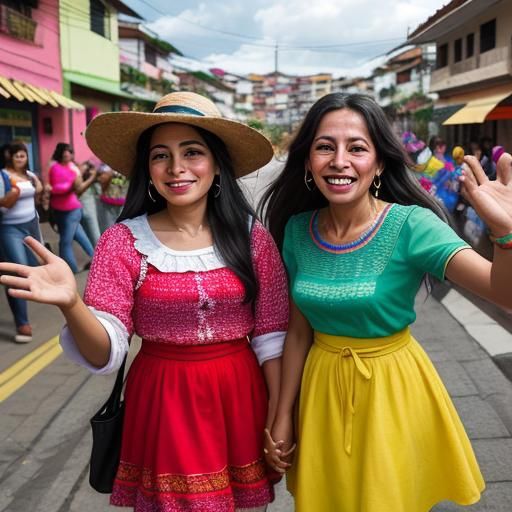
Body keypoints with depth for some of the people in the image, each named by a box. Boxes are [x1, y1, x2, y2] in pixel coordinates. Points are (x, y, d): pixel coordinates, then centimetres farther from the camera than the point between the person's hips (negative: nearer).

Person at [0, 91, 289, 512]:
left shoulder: (252, 237, -5)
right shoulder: (123, 242, -8)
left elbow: (272, 335, 0)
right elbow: (105, 354, -13)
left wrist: (278, 420, -1)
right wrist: (71, 305, -32)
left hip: (240, 398, 1)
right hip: (163, 402, -1)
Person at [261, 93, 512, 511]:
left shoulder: (410, 225, -19)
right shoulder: (298, 229, -7)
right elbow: (299, 331, 2)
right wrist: (283, 416, 6)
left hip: (392, 391, -3)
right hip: (320, 390, 4)